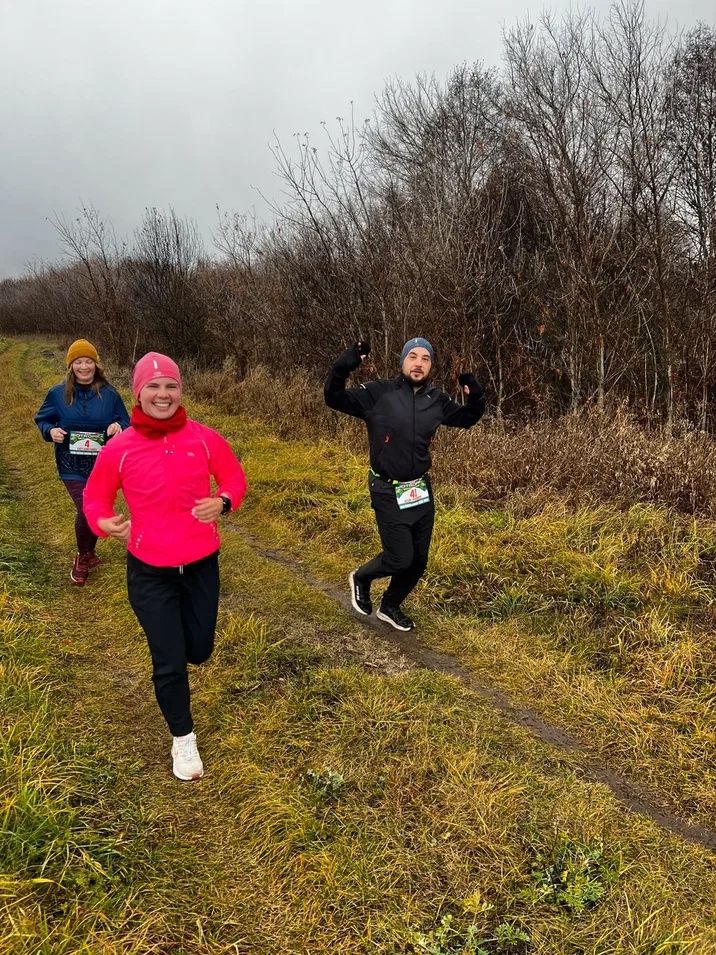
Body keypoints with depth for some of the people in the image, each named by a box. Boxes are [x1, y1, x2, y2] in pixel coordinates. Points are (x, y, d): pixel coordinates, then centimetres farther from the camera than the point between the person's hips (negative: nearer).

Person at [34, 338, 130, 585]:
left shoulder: (109, 394, -4)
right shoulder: (58, 394, -4)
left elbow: (126, 424, 3)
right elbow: (41, 419, 9)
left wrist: (118, 427, -20)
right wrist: (51, 430, -13)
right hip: (72, 466, -1)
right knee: (86, 510, -14)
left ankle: (87, 553, 40)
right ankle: (83, 556, 15)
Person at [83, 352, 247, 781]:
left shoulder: (205, 438, -9)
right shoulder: (118, 449, -12)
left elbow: (235, 478, 4)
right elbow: (95, 497, 2)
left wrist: (223, 501, -17)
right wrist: (104, 523, -20)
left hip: (202, 563, 2)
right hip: (149, 570, -2)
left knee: (199, 650, 15)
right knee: (169, 663, 4)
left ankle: (173, 635, 55)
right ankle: (183, 738, 30)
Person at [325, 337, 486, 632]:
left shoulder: (437, 400, 1)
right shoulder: (378, 393, -13)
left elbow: (467, 419, 16)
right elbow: (335, 398, -15)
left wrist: (475, 397, -6)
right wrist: (344, 366, -34)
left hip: (422, 491, 5)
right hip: (389, 493, -5)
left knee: (418, 561, 13)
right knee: (400, 559, -7)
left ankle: (390, 607, 38)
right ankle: (361, 578, 27)